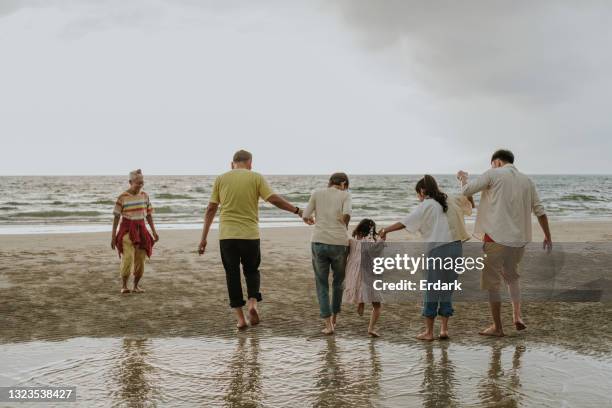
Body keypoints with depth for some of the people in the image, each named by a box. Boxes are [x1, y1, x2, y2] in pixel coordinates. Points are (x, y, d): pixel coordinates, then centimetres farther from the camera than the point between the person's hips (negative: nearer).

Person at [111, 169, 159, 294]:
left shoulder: (144, 195, 3)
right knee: (128, 257, -19)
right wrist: (113, 236, -7)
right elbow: (116, 217, -6)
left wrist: (154, 231, 3)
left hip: (141, 229, 4)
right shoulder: (122, 197, -10)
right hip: (127, 230, -4)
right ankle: (123, 285, -4)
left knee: (140, 259, 2)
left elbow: (149, 215, 10)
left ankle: (136, 285, 18)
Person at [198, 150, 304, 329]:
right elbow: (274, 199, -8)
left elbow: (211, 209, 3)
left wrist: (204, 238, 6)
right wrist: (297, 210, 2)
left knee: (232, 274, 9)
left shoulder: (221, 179, 6)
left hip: (226, 235, 1)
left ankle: (240, 318, 8)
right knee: (251, 270, 19)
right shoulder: (256, 177, 1)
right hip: (250, 234, -1)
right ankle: (253, 303, -5)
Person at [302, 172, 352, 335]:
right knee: (338, 281, 22)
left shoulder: (317, 193, 9)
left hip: (319, 242, 1)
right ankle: (334, 318, 33)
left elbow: (306, 217, 7)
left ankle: (328, 324, 4)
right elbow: (346, 215, -12)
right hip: (339, 244, 0)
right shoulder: (345, 195, 5)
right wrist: (344, 228, 9)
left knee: (322, 284, 11)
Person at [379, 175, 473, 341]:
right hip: (456, 247, 6)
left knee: (431, 291, 3)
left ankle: (429, 332, 7)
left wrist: (385, 230, 2)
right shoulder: (451, 201, 13)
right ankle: (444, 329, 12)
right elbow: (469, 203, 29)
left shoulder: (426, 206, -3)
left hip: (438, 249, -6)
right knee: (447, 290, 13)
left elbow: (404, 223, -6)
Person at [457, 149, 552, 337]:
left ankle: (497, 327, 10)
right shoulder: (527, 180, 12)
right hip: (519, 238, 5)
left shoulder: (493, 174, -3)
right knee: (512, 276, 26)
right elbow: (539, 210, 12)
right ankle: (517, 316, 12)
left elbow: (467, 190, -5)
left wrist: (462, 178, 17)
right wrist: (547, 236, 19)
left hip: (497, 237, -5)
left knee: (492, 282, 6)